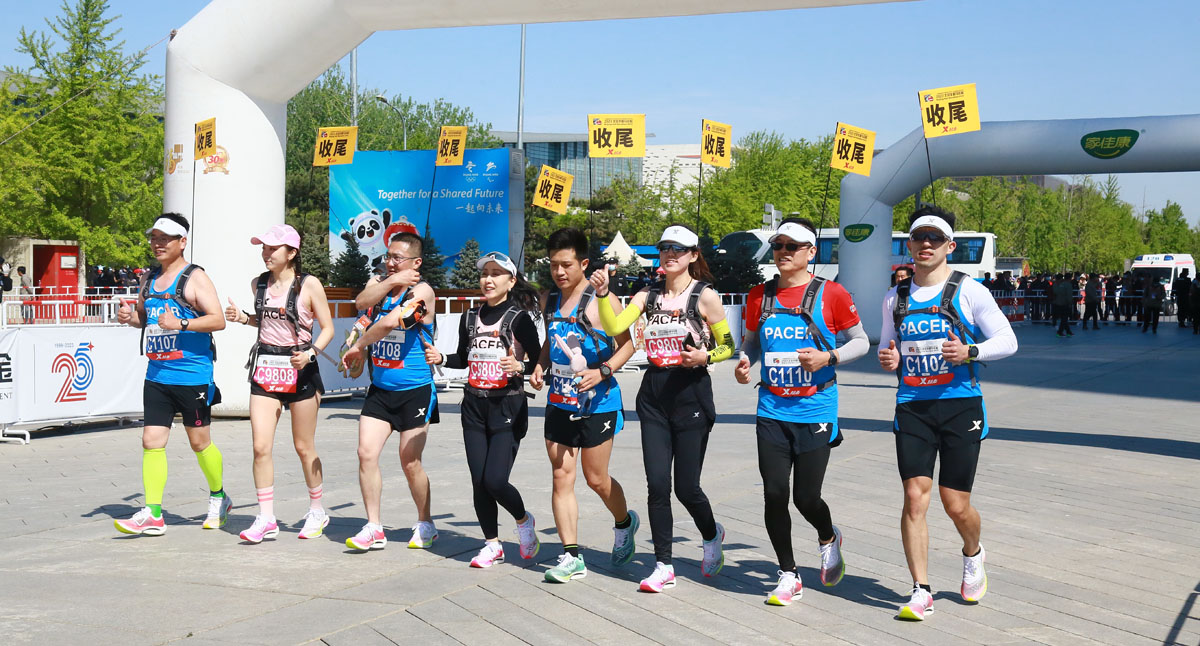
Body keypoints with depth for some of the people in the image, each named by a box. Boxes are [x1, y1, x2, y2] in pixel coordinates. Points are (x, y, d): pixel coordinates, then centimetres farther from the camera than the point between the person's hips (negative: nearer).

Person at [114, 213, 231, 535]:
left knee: (200, 441, 7)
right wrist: (129, 317, 3)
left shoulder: (195, 278, -8)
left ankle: (219, 498, 27)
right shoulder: (149, 279, 13)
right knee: (152, 441, -1)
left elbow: (218, 320, -16)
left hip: (192, 375, -6)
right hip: (157, 374, 6)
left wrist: (180, 324, -28)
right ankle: (153, 515, 2)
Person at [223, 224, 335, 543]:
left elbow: (328, 328, -3)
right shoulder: (258, 284, 7)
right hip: (265, 368, 4)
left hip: (300, 370, -4)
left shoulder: (309, 285, -7)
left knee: (304, 447, 6)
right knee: (260, 446, -5)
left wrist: (310, 353, -19)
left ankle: (317, 511, 25)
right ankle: (265, 519, 3)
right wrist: (242, 318, 5)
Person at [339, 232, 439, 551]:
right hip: (379, 389, 5)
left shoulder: (421, 291, -10)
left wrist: (358, 346, -12)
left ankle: (425, 525, 21)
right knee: (366, 453, -5)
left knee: (410, 462, 1)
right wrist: (392, 280, -21)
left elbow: (391, 322, -23)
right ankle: (374, 528, 4)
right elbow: (361, 302, -14)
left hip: (415, 390, -5)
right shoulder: (378, 283, 9)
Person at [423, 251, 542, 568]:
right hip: (474, 405, 5)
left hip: (508, 406, -5)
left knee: (495, 481, -12)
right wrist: (440, 358, 3)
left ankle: (524, 520, 19)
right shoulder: (470, 317, 10)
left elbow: (539, 361, -9)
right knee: (479, 481, 4)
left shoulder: (519, 318, -6)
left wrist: (520, 366, -28)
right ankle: (492, 544, 20)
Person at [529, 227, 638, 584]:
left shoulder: (599, 301, -12)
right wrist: (540, 366, 4)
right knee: (561, 477, 1)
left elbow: (627, 343, -8)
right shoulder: (549, 300, 7)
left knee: (596, 478, 4)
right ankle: (571, 556, 6)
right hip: (559, 403, 6)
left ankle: (624, 522, 35)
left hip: (597, 403, -5)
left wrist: (602, 372, -21)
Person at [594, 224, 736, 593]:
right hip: (654, 394, 4)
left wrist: (706, 356, -18)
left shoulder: (705, 295, -3)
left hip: (692, 393, -4)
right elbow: (615, 327, -5)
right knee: (657, 485, -1)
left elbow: (728, 346, 1)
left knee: (686, 487, -1)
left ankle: (712, 535, 31)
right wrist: (603, 294, -19)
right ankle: (663, 566, 10)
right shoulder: (649, 295, 8)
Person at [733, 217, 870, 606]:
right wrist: (744, 363, -1)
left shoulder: (831, 295, -4)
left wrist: (828, 358, -14)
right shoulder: (760, 296, 7)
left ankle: (828, 540, 34)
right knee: (774, 494, -1)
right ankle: (788, 576, 16)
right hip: (772, 410, 3)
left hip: (815, 411, -3)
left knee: (807, 498, -2)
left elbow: (861, 342, 3)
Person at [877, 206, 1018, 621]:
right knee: (915, 495, -8)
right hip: (912, 406, 3)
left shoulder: (968, 291, -1)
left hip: (960, 405, -3)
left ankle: (973, 556, 35)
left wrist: (970, 352, -18)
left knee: (956, 504, 1)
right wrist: (887, 360, 1)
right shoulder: (895, 299, 12)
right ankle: (921, 592, -1)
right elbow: (885, 346, 25)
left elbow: (1007, 341, 0)